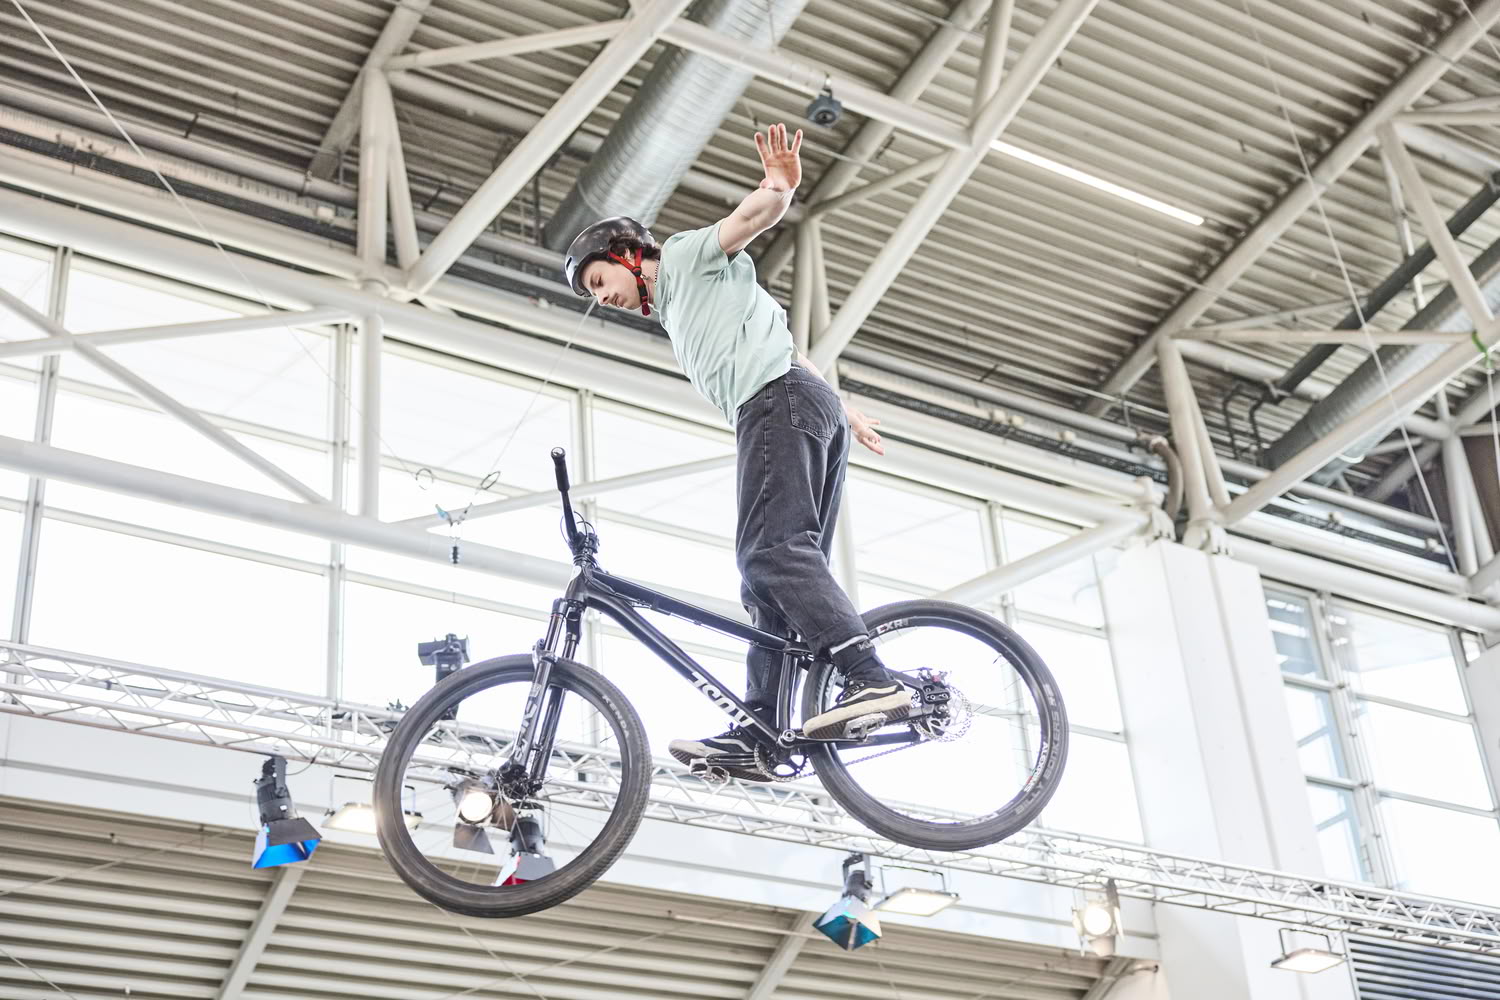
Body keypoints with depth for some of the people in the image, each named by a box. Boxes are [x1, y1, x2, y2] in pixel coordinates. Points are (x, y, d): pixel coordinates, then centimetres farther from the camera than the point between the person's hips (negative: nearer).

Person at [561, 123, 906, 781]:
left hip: (779, 402, -10)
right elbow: (783, 350, 36)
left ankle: (870, 678, -37)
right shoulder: (679, 313, 37)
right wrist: (848, 415, 30)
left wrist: (780, 187, -27)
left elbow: (749, 218, -5)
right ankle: (757, 732, -7)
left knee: (770, 551, -23)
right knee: (784, 573, -1)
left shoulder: (687, 257, 14)